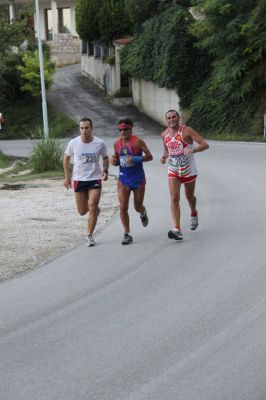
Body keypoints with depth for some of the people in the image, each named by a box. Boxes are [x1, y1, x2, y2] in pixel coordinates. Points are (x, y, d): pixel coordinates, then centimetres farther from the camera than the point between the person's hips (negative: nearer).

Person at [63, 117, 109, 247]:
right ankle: (95, 208, 43)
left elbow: (105, 158, 11)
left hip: (95, 179, -1)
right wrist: (67, 177, 4)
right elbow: (66, 158, 8)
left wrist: (105, 170, -7)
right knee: (82, 211, 7)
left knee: (92, 208, -12)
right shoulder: (73, 143, -7)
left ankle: (90, 236, 0)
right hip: (79, 180, 1)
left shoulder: (100, 143, -8)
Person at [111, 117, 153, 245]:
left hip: (138, 178, -3)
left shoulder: (137, 141, -10)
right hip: (123, 178, 3)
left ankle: (143, 213, 47)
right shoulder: (117, 144, 4)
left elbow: (149, 156, -11)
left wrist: (135, 159, -25)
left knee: (138, 207, 8)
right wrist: (114, 162, -8)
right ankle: (127, 234, -1)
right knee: (123, 207, -9)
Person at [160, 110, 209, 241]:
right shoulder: (164, 134, 0)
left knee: (189, 197, 16)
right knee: (174, 199, -13)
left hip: (189, 171, -3)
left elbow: (205, 145, -21)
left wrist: (193, 150, -39)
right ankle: (177, 230, -19)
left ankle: (194, 214, 51)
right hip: (173, 171, 3)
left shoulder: (187, 131, -16)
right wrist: (164, 156, -1)